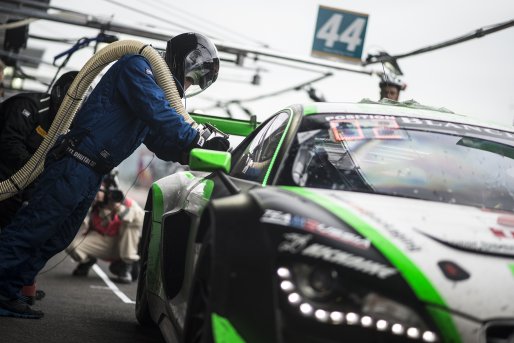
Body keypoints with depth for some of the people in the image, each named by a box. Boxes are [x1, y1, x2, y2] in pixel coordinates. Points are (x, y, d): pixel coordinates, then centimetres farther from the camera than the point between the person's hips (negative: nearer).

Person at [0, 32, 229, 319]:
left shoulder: (159, 90, 23)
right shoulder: (137, 67, -7)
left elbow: (162, 143, 22)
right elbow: (157, 114, -22)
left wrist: (202, 148, 9)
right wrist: (198, 140, -18)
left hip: (91, 176, 10)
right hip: (75, 166, -10)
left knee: (55, 240, 10)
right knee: (33, 228, -10)